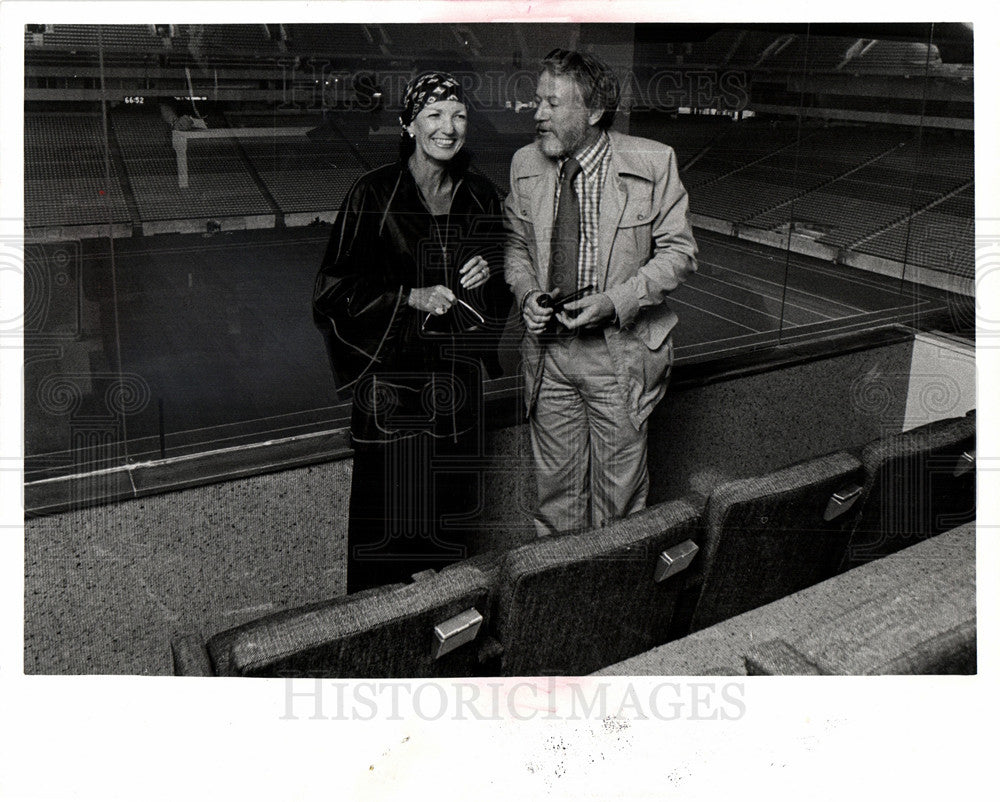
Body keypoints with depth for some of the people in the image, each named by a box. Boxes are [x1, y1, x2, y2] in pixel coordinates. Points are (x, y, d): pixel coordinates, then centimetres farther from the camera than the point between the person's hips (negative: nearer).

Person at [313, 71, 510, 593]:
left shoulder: (481, 198, 4)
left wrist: (487, 273, -8)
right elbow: (335, 287, -9)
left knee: (450, 494, 13)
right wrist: (410, 297, -19)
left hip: (457, 370, 4)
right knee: (392, 489, 4)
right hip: (393, 369, -4)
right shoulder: (373, 195, -10)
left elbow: (501, 289, 15)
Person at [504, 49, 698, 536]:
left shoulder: (653, 163, -10)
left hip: (620, 351, -3)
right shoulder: (526, 165, 2)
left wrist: (615, 301, -19)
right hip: (548, 349, 3)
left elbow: (678, 252, -6)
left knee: (619, 486, 9)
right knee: (554, 481, 14)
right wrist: (527, 293, -7)